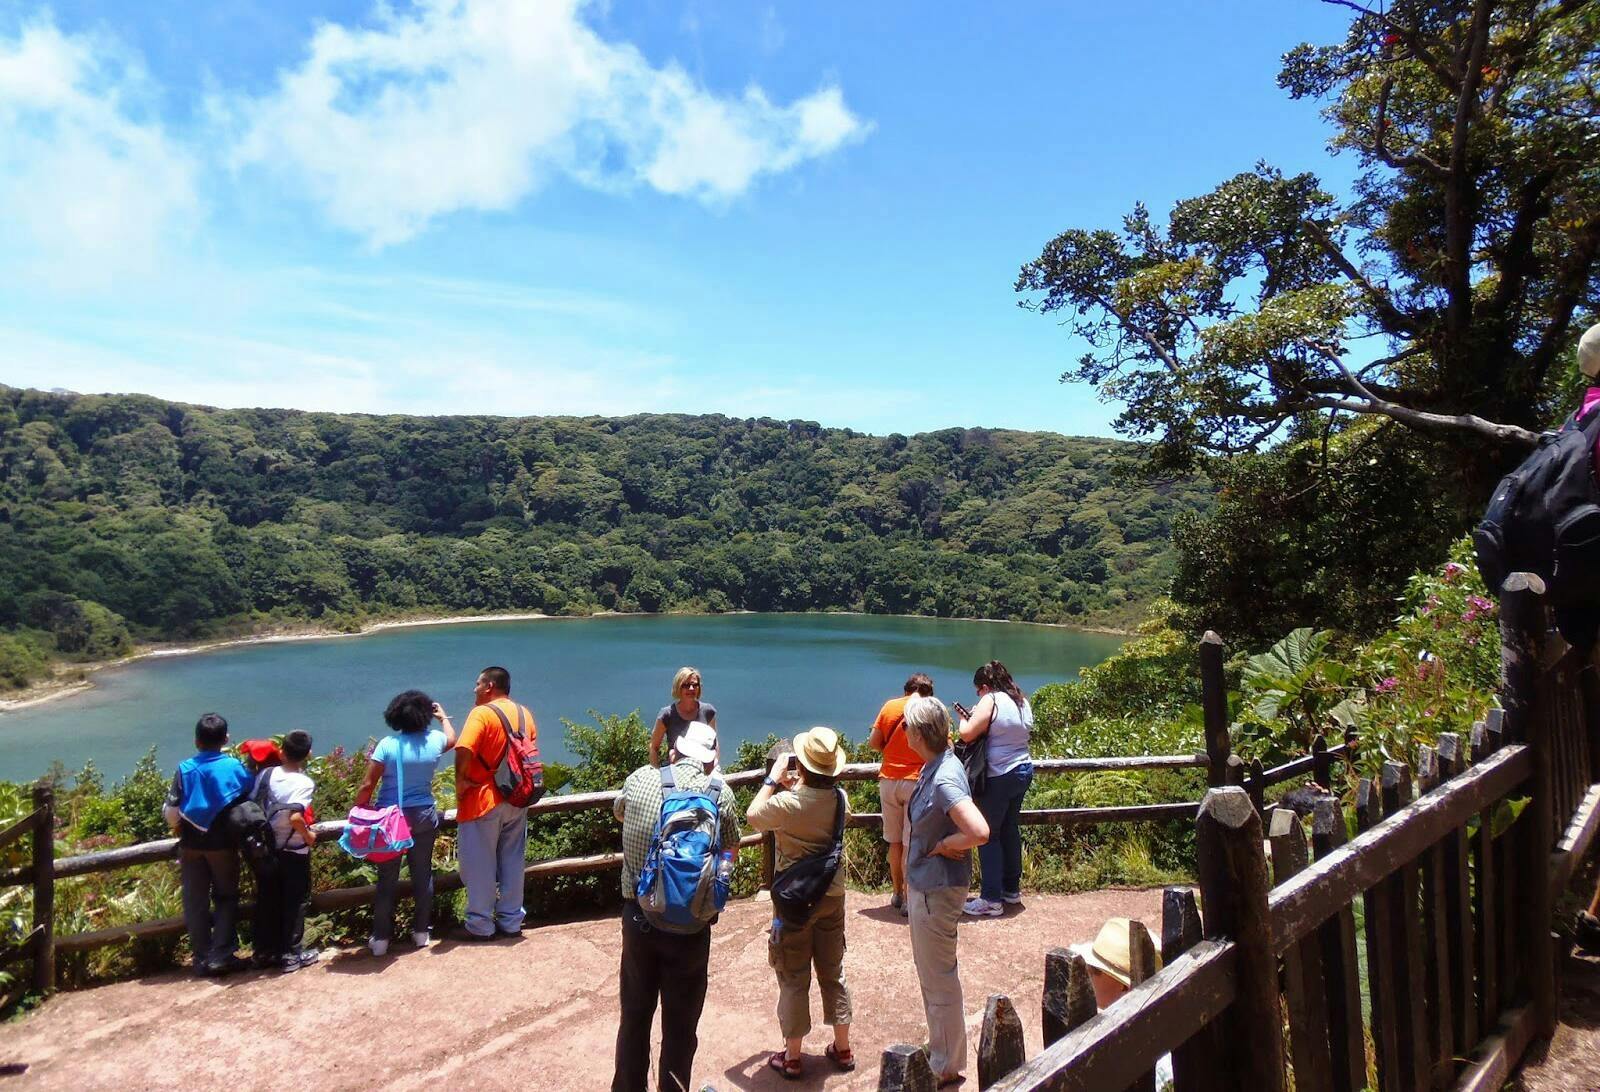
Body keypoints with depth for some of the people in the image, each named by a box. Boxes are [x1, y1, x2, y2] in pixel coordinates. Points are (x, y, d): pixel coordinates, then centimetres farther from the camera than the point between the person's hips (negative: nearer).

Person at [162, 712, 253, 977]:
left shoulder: (185, 769, -7)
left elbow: (171, 812, -7)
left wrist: (179, 830, 14)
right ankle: (221, 955, 4)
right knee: (226, 898, 11)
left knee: (196, 903, 11)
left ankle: (202, 959, 16)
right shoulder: (236, 767, -9)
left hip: (192, 845, 1)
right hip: (223, 844, -1)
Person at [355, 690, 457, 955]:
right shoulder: (434, 741, -3)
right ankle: (421, 931, 22)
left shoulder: (387, 744, -12)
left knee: (387, 879, 7)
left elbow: (368, 785, -14)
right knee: (423, 874, 13)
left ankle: (381, 938, 14)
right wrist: (443, 716, 39)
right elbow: (452, 739, 23)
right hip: (423, 816, 2)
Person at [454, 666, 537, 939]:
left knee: (480, 865, 5)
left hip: (483, 801, -6)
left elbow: (463, 750, -26)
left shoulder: (482, 713, -13)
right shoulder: (525, 714, 8)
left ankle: (480, 926, 11)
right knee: (512, 863, 13)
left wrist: (461, 781, -13)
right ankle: (510, 922, 20)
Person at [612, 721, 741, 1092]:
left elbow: (619, 812, 20)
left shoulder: (640, 779, -4)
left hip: (637, 916, 2)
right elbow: (732, 851, 10)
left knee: (634, 1015, 20)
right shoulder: (719, 793, -8)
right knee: (680, 1024, 13)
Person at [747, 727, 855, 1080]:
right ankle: (842, 1049, 30)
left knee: (794, 978, 9)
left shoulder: (789, 803, -24)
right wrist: (795, 785, 7)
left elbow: (753, 815, -5)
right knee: (834, 972, 18)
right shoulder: (840, 799, -8)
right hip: (832, 895, 5)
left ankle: (791, 1057, 21)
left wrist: (774, 779, -1)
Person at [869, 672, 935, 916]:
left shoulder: (890, 706, 3)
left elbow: (873, 743, 4)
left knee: (894, 841, 15)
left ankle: (898, 893, 26)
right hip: (916, 781, -3)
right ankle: (909, 900, 7)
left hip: (888, 781, 3)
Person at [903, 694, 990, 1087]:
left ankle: (946, 1068, 23)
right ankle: (940, 1051, 40)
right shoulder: (934, 767, 3)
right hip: (924, 883, 10)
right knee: (932, 974, 23)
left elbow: (979, 832, -36)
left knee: (939, 979, 6)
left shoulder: (944, 778, -26)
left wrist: (941, 846, -20)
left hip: (937, 888, -10)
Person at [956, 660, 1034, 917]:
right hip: (1023, 771, 8)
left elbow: (967, 734, -21)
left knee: (988, 835, 0)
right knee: (1010, 829, 20)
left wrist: (964, 718, 0)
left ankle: (991, 899, 2)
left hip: (998, 778, -8)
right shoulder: (1022, 701, 8)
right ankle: (1012, 888, 30)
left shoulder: (990, 701, -15)